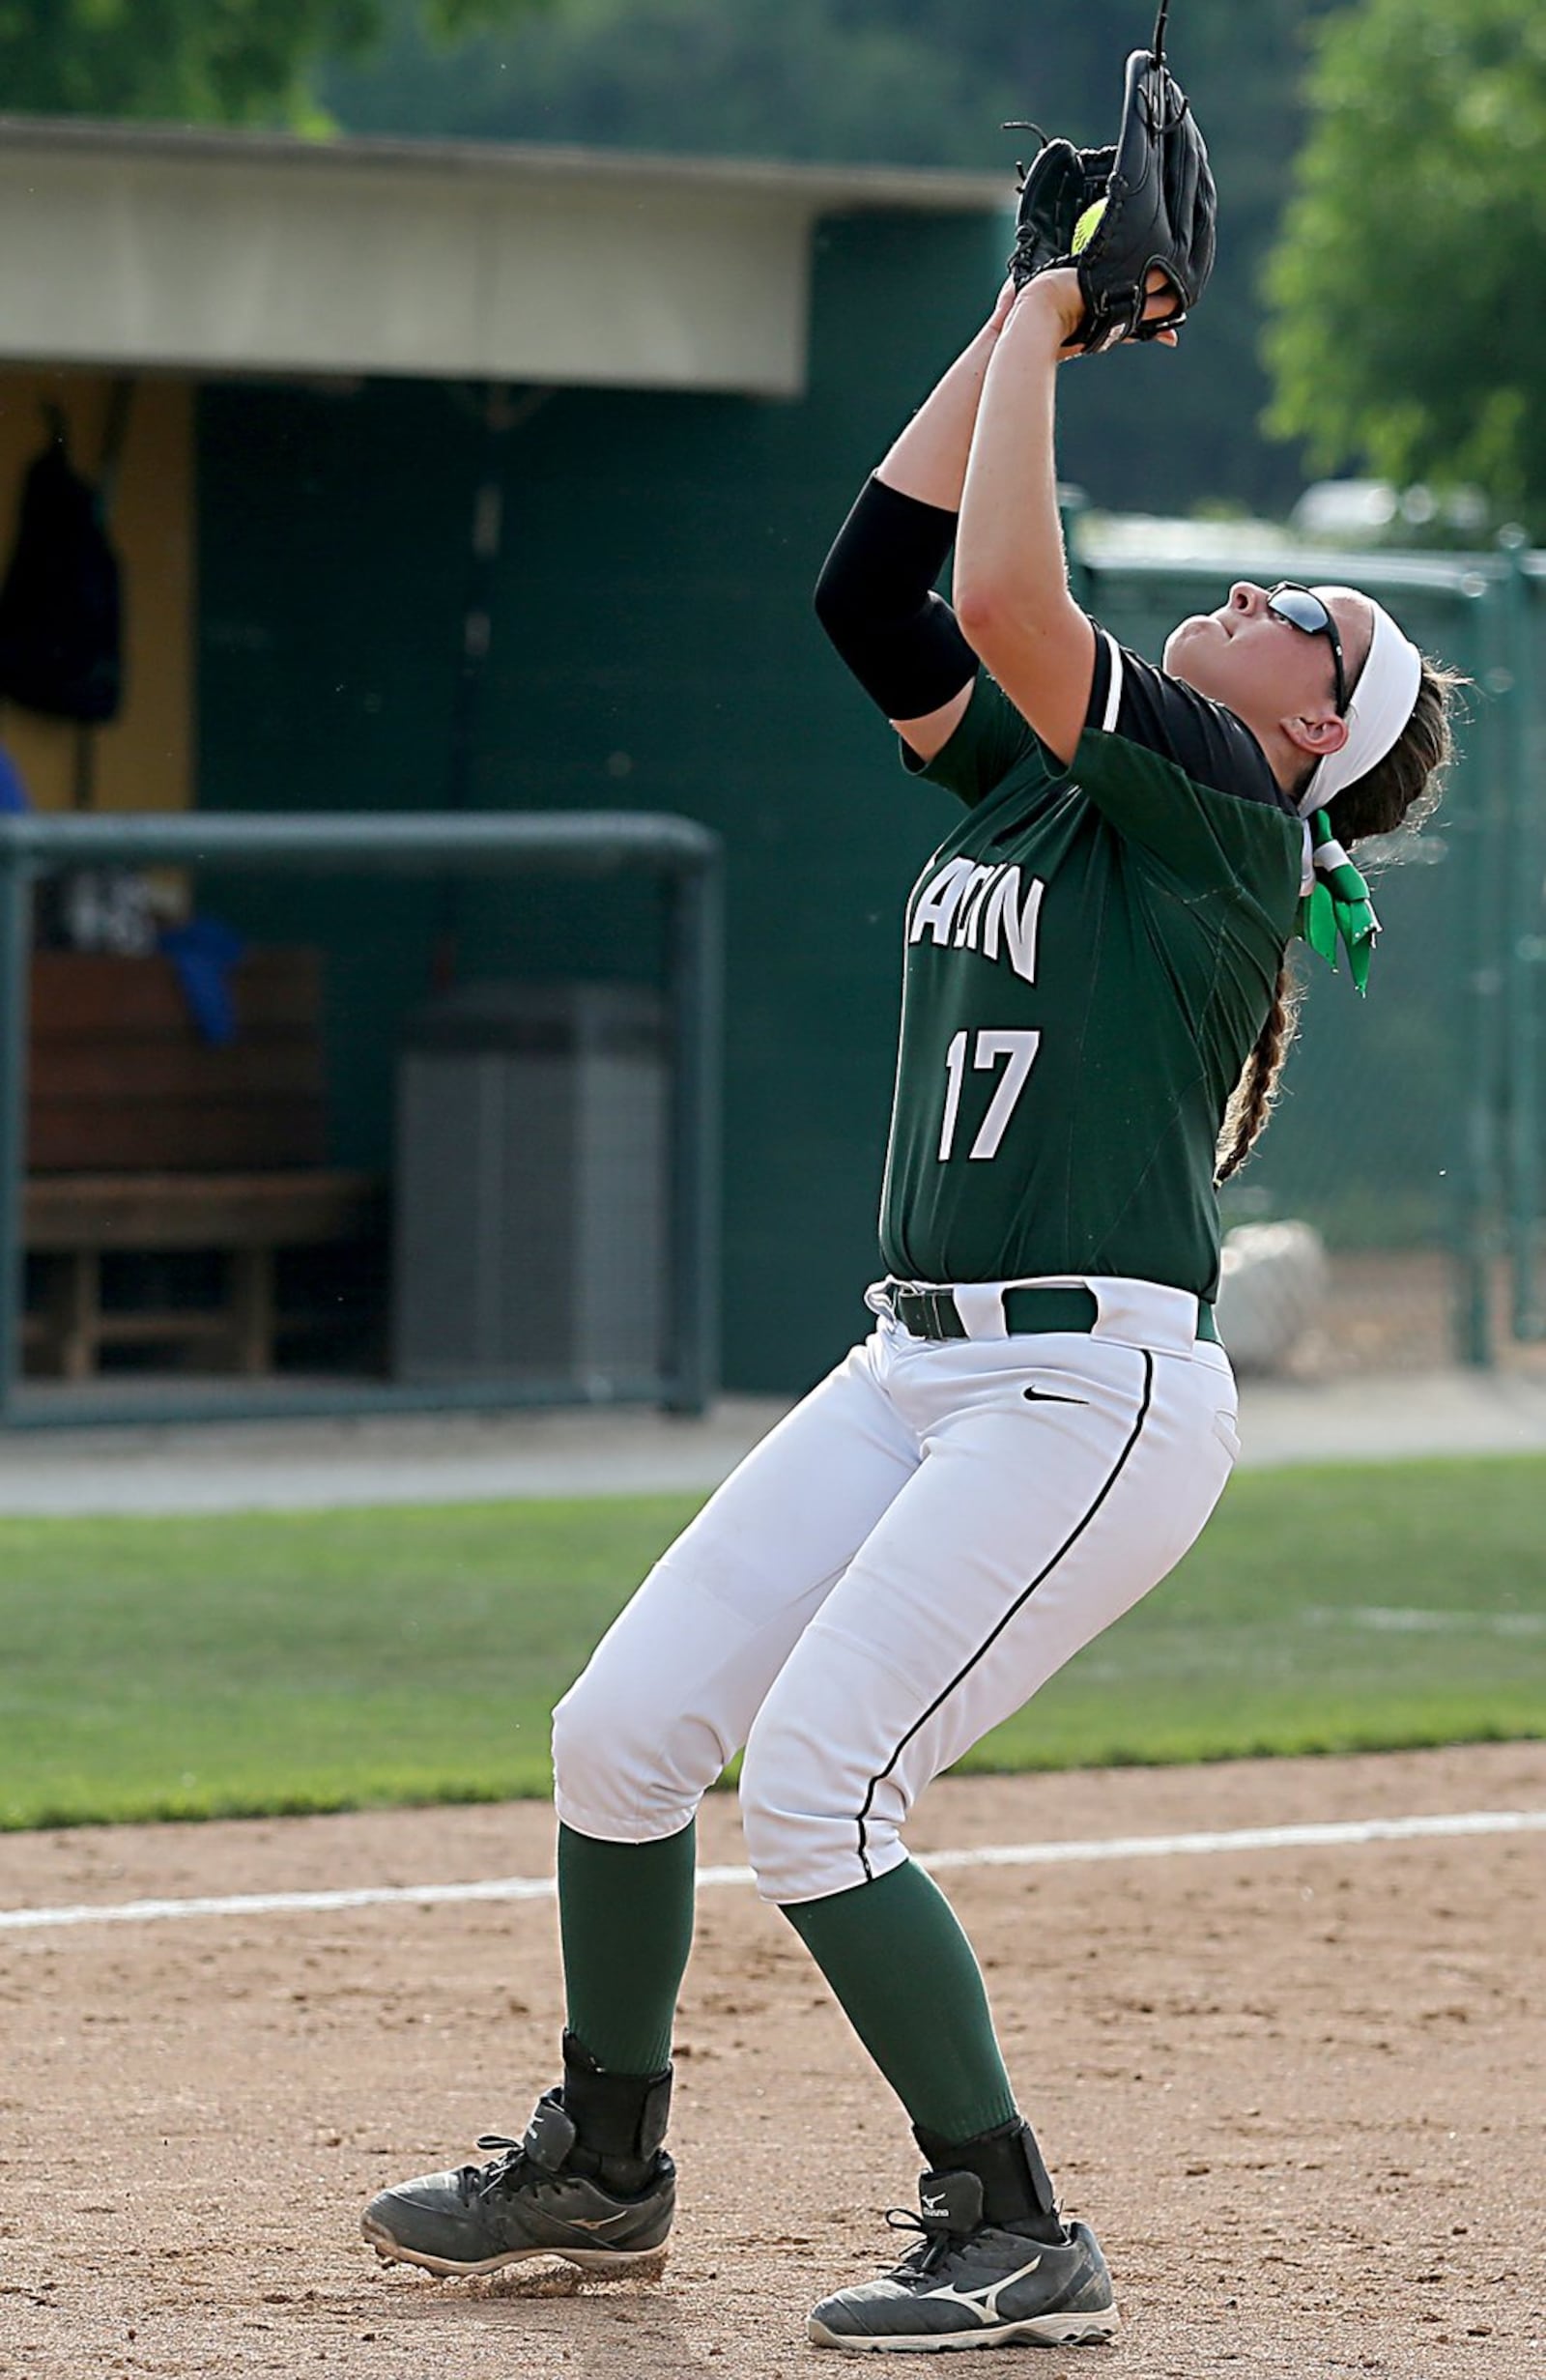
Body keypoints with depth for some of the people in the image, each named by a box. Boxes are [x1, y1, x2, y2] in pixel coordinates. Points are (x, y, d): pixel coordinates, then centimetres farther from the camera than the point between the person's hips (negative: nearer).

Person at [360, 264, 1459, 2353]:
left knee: (810, 1788, -17)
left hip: (1096, 1390, -9)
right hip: (918, 1372, 9)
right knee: (622, 1731, 7)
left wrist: (1044, 340, -9)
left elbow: (1008, 595, -20)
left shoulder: (1226, 804, -9)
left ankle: (1015, 2240, -6)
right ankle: (600, 2164, 25)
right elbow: (879, 582, 11)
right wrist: (1021, 325, 9)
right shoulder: (1033, 774, 16)